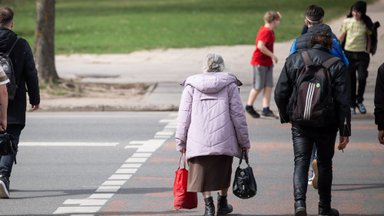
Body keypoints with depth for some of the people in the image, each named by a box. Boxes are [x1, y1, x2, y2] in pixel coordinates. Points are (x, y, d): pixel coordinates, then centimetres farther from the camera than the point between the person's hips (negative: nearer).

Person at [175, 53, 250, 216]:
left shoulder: (191, 86, 7)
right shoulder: (229, 84, 4)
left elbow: (184, 116, 5)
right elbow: (237, 114, 3)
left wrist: (180, 141, 11)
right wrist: (244, 141, 9)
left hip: (198, 141, 0)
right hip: (224, 140, 0)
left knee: (202, 173, 8)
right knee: (223, 171, 19)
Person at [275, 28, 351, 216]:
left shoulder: (293, 60, -3)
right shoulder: (337, 65, -9)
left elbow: (280, 94, 0)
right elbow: (343, 101, -10)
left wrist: (286, 116, 16)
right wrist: (345, 131, -5)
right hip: (327, 125, 0)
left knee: (301, 161, 3)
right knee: (324, 163, 15)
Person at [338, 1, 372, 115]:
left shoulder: (366, 24, 1)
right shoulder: (347, 22, 2)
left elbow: (369, 38, 11)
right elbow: (341, 37, 10)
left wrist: (368, 51, 4)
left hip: (362, 54, -1)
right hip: (349, 54, 1)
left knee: (362, 78, -13)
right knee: (350, 80, 3)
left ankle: (359, 101, 8)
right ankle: (352, 104, 14)